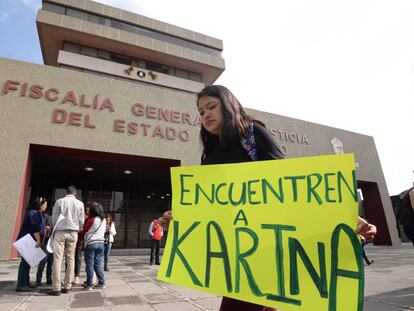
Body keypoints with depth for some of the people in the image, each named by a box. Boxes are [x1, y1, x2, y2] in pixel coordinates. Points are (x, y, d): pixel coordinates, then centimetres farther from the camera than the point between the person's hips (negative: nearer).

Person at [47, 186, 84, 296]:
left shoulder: (59, 201, 0)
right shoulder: (80, 203, 3)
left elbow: (54, 219, 4)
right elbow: (81, 221, 4)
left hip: (60, 232, -2)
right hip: (73, 233, 2)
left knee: (58, 258, -2)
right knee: (70, 259, 7)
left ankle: (56, 288, -5)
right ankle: (67, 286, 10)